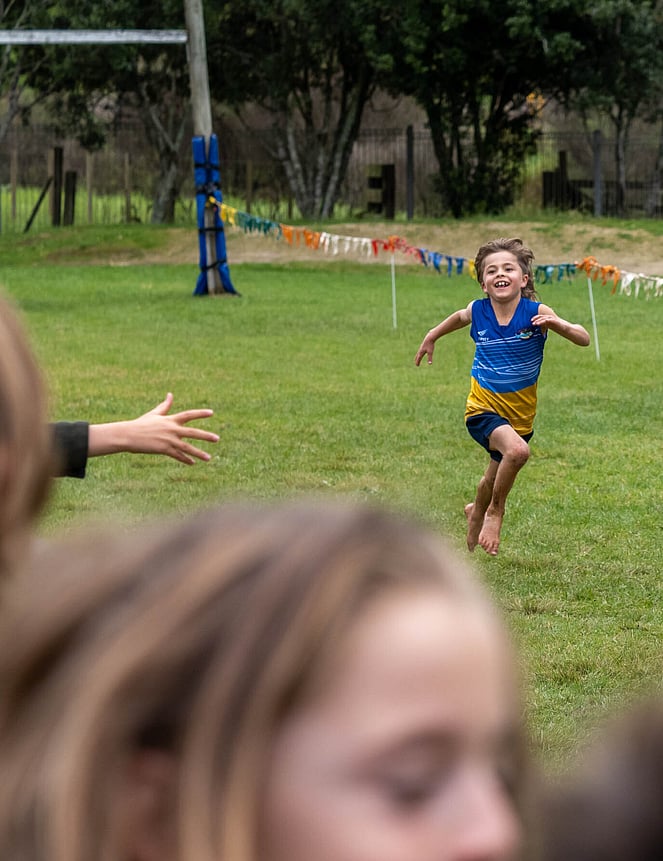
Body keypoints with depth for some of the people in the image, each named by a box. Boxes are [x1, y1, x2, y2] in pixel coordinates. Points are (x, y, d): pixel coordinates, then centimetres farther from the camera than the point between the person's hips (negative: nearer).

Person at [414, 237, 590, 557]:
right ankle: (495, 511, -8)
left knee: (496, 476, 22)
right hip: (483, 408, -2)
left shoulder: (536, 313, -15)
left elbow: (583, 339, -18)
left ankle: (476, 512, 57)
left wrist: (557, 324, -35)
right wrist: (431, 337, 24)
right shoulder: (477, 311, -10)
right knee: (517, 450, -32)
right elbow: (457, 317, 16)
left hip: (520, 413, 2)